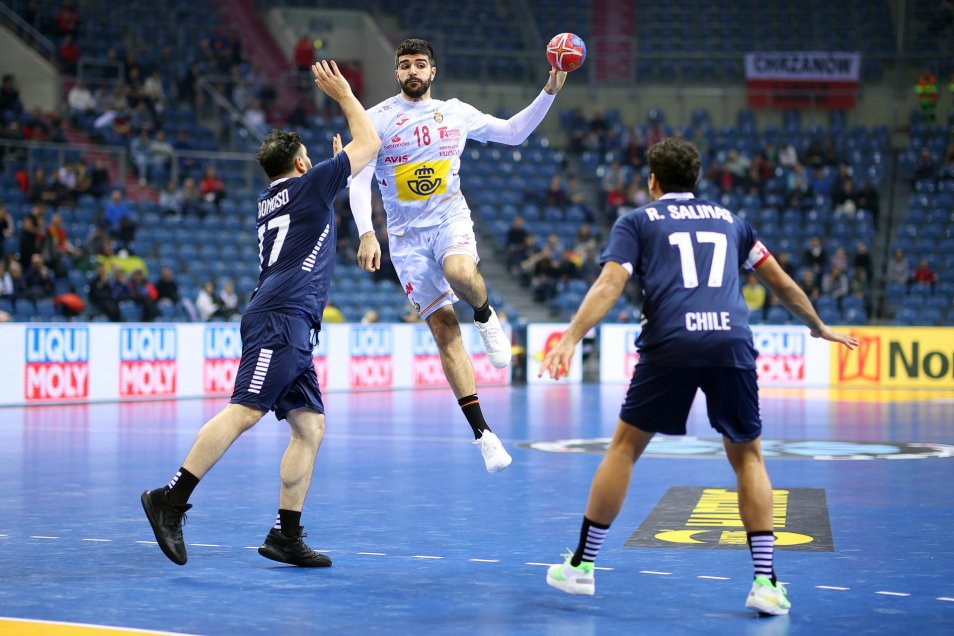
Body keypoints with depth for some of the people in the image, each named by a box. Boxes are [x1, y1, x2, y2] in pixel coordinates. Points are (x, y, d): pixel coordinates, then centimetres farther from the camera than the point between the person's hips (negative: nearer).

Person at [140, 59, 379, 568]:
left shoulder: (269, 200, 26)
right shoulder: (307, 185, 4)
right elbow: (369, 143, 10)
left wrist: (337, 169, 51)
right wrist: (343, 95, 19)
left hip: (289, 328, 9)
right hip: (280, 318, -9)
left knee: (310, 427, 4)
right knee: (245, 411, -19)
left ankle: (286, 535, -1)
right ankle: (171, 500, -23)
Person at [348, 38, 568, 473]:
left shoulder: (456, 112, 6)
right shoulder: (378, 119, -3)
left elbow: (513, 132, 16)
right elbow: (359, 180, -8)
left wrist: (549, 92, 5)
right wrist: (366, 234, -21)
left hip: (451, 219, 1)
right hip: (407, 235, -1)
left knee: (460, 273, -36)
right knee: (444, 329, -7)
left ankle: (485, 316, 1)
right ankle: (482, 434, -3)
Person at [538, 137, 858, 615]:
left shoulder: (637, 222, 17)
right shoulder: (728, 220, 26)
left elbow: (610, 283, 0)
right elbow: (779, 280, 31)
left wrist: (571, 336, -9)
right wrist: (819, 327, 45)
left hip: (670, 343, -2)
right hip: (732, 344, 2)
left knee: (625, 446, 14)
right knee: (747, 456, 18)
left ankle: (581, 566, 19)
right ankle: (765, 581, 8)